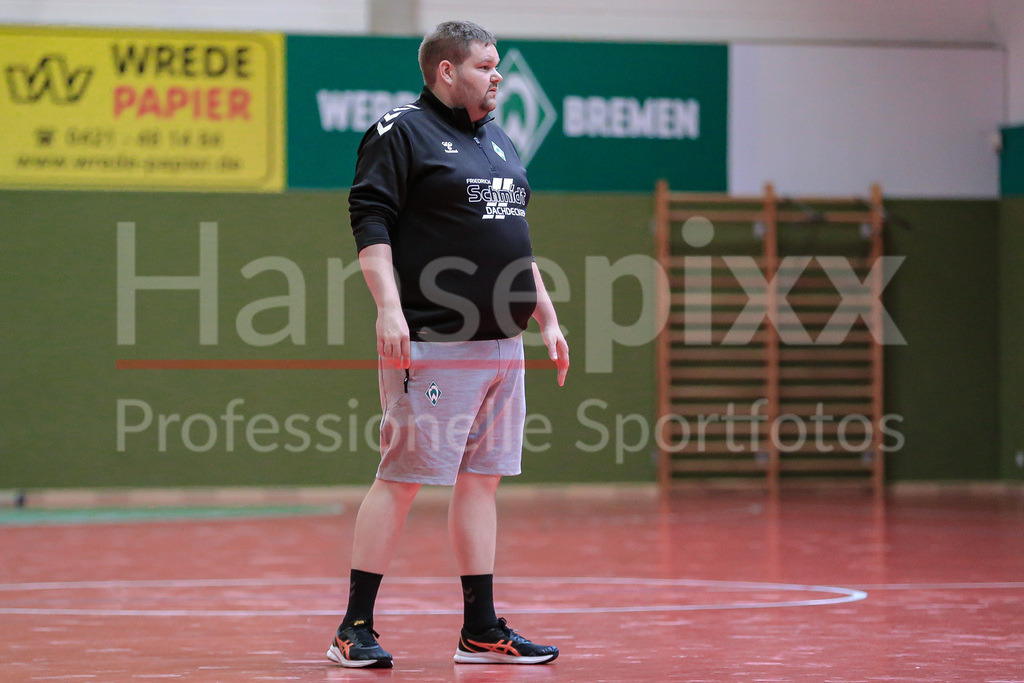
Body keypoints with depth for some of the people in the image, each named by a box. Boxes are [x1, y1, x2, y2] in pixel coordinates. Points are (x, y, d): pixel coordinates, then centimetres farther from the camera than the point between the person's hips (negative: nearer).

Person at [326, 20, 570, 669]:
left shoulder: (500, 141, 20)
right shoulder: (400, 133, -5)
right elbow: (370, 223, -12)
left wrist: (547, 317, 20)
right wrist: (389, 307, -22)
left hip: (503, 346, 8)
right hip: (432, 345, -8)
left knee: (481, 480, 9)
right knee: (401, 479, -7)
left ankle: (481, 632, 13)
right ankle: (356, 628, 0)